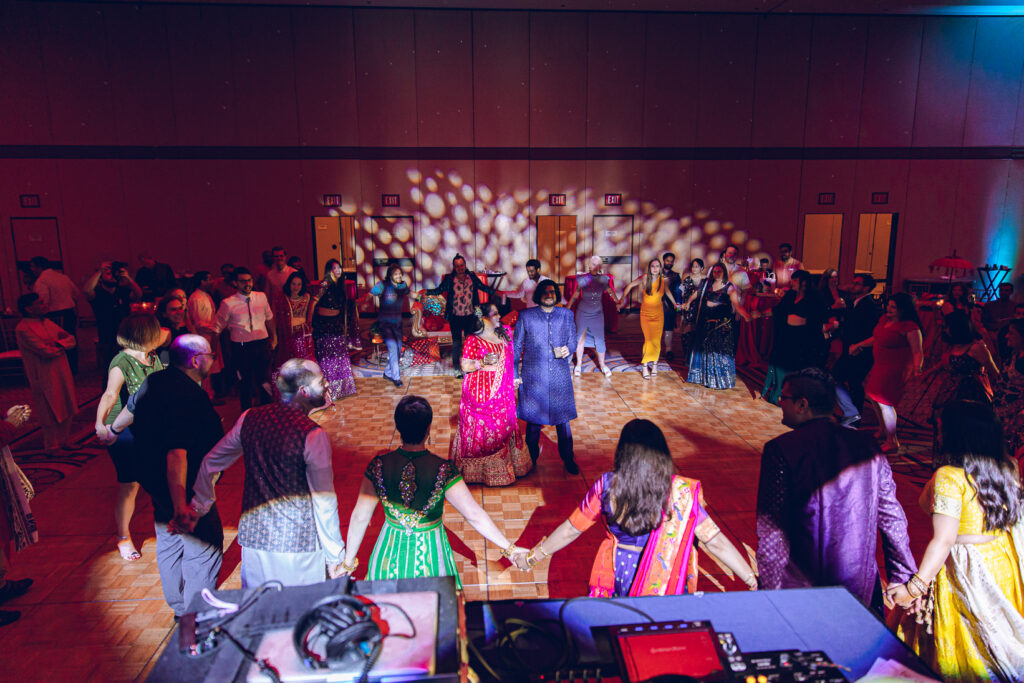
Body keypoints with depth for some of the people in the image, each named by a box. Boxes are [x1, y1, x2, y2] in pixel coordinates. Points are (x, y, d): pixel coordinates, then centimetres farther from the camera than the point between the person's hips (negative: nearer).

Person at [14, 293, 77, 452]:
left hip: (63, 372, 7)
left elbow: (72, 340, 4)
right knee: (52, 414, 4)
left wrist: (57, 343, -16)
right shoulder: (23, 329, -15)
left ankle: (63, 441, 31)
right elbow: (46, 352, -22)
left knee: (67, 409, 14)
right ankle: (52, 447, 21)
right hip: (45, 378, -7)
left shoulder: (47, 322, 9)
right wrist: (63, 344, -4)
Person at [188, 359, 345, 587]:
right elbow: (324, 501, -15)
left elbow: (210, 464, 12)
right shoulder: (313, 435, -17)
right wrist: (335, 557, -7)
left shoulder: (249, 418, 0)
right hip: (298, 544, -5)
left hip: (253, 536, 6)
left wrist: (197, 508, 28)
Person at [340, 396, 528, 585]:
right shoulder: (443, 470, -24)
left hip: (390, 554, 2)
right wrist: (509, 548, -10)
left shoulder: (379, 467, -18)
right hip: (430, 556, -2)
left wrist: (349, 561, 5)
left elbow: (360, 517, -9)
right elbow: (474, 515, -21)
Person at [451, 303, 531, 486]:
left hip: (501, 392, 6)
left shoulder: (503, 336, 8)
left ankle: (503, 465, 27)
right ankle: (479, 469, 15)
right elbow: (465, 366, -12)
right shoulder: (473, 340, -11)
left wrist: (513, 379, 15)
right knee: (480, 429, 1)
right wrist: (483, 362, -26)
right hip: (481, 393, -6)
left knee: (503, 427, 12)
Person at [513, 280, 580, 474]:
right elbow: (516, 347, 3)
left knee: (563, 418, 8)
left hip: (560, 376, 2)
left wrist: (567, 349, -12)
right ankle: (532, 458, 28)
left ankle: (568, 459, 25)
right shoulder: (525, 316, -1)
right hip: (533, 377, -1)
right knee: (533, 419, 10)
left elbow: (573, 340, 11)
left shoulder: (566, 315, 5)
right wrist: (514, 373, 1)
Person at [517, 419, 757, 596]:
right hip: (664, 584, 1)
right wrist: (753, 580, -4)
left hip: (618, 575, 0)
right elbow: (715, 542, -17)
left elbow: (570, 530, -9)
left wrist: (533, 556, 5)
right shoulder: (681, 492, -20)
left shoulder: (607, 487, -19)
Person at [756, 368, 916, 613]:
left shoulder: (780, 450, -12)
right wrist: (904, 581, 17)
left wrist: (770, 593, -7)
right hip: (861, 591, 5)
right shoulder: (867, 446, 1)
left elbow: (771, 532, -13)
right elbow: (893, 521, 7)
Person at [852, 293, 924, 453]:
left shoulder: (910, 327, -21)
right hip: (880, 366, 9)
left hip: (896, 369, -9)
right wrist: (859, 345, 27)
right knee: (873, 396, 19)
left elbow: (917, 351, -22)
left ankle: (892, 442, 5)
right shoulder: (885, 318, 4)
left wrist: (917, 367, -39)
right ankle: (883, 430, 40)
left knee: (884, 402, -9)